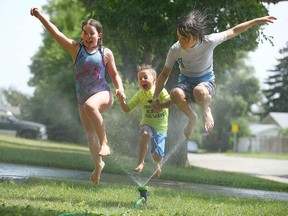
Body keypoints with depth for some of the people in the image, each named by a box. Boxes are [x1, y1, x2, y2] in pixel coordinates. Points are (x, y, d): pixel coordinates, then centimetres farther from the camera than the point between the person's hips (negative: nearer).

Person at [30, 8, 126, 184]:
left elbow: (115, 75, 7)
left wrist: (120, 89, -12)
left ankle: (104, 143, -30)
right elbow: (56, 33, -10)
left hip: (103, 94, -4)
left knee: (90, 105, -39)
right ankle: (98, 164, 36)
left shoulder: (105, 53, -2)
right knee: (90, 135, 11)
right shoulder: (76, 48, 0)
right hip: (83, 97, 4)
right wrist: (41, 17, -22)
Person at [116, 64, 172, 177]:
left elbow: (170, 101, -24)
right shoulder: (139, 94, -3)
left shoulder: (160, 91, -10)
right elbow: (127, 109, -2)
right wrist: (122, 100, -21)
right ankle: (141, 161, -24)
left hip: (161, 127, 0)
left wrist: (160, 106, -42)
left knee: (157, 156, -2)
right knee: (145, 133, -38)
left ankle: (157, 164, 39)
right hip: (147, 124, 0)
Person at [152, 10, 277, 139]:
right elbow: (165, 74, -3)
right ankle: (191, 117, -3)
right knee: (175, 93, -37)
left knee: (199, 91, -42)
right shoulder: (175, 50, -16)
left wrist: (257, 21, -6)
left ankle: (206, 111, -4)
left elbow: (233, 31, -8)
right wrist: (155, 97, -7)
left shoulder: (209, 42, -21)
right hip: (186, 82, 2)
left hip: (206, 81, -2)